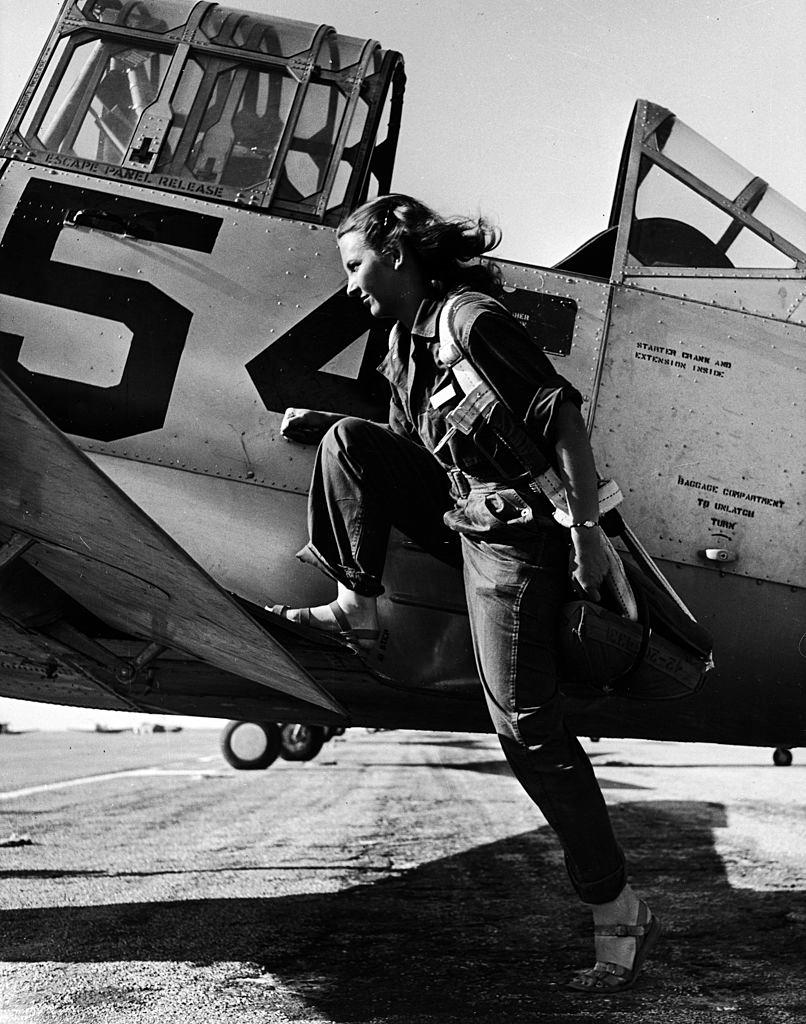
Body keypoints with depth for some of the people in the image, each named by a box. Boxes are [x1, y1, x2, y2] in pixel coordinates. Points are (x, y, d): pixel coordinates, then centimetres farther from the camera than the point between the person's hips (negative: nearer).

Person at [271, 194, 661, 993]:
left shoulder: (471, 317, -16)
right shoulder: (405, 335, 13)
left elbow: (563, 414, -21)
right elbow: (411, 441, 22)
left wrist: (587, 532, -23)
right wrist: (317, 424, 15)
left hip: (512, 530, -9)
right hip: (459, 516, 9)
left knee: (525, 723, -10)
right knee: (351, 441, 6)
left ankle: (618, 911, 3)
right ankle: (357, 607, 10)